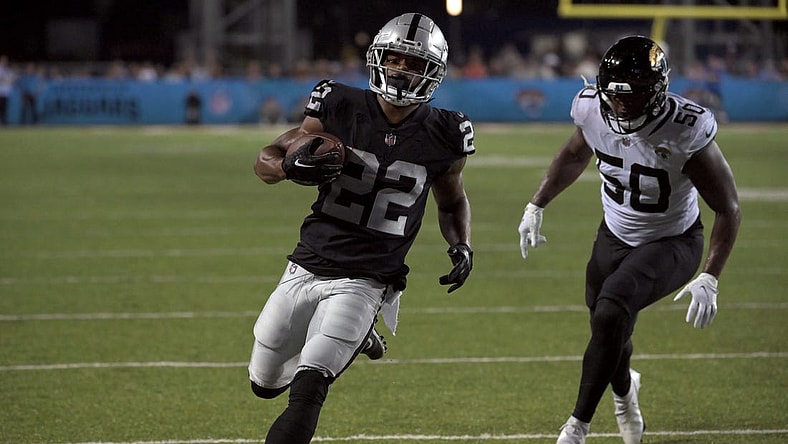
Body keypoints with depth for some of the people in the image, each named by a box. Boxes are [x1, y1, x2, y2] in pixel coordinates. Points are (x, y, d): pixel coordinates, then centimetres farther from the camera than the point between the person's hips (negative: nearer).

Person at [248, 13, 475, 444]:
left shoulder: (440, 136, -3)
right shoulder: (340, 108, -6)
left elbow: (452, 201, 17)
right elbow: (265, 161, 3)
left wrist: (462, 247, -3)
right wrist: (292, 165, -20)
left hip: (363, 284, -3)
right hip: (306, 270, 3)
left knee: (305, 392, -21)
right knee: (265, 384, 18)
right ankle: (352, 339, 41)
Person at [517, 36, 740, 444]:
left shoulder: (685, 133, -32)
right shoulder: (593, 111, -18)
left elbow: (727, 208, -21)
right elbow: (575, 155, 9)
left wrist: (709, 279, -26)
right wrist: (536, 206, 11)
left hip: (670, 243, -5)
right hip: (615, 236, 5)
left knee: (611, 315, -27)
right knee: (609, 331, 14)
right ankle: (624, 391, 53)